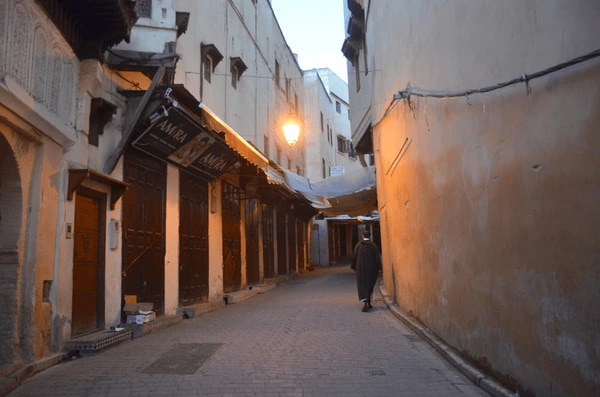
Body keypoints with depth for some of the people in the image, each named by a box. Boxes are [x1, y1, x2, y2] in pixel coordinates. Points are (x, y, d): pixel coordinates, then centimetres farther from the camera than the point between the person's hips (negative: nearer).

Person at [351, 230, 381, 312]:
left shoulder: (358, 245, -4)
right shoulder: (373, 245, -5)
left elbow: (354, 257, 1)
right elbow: (377, 258, -7)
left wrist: (354, 267, 12)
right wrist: (379, 268, 1)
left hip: (361, 268, -1)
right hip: (371, 269, 1)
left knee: (362, 285, 0)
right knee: (370, 285, 17)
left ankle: (366, 302, -20)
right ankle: (368, 303, 21)